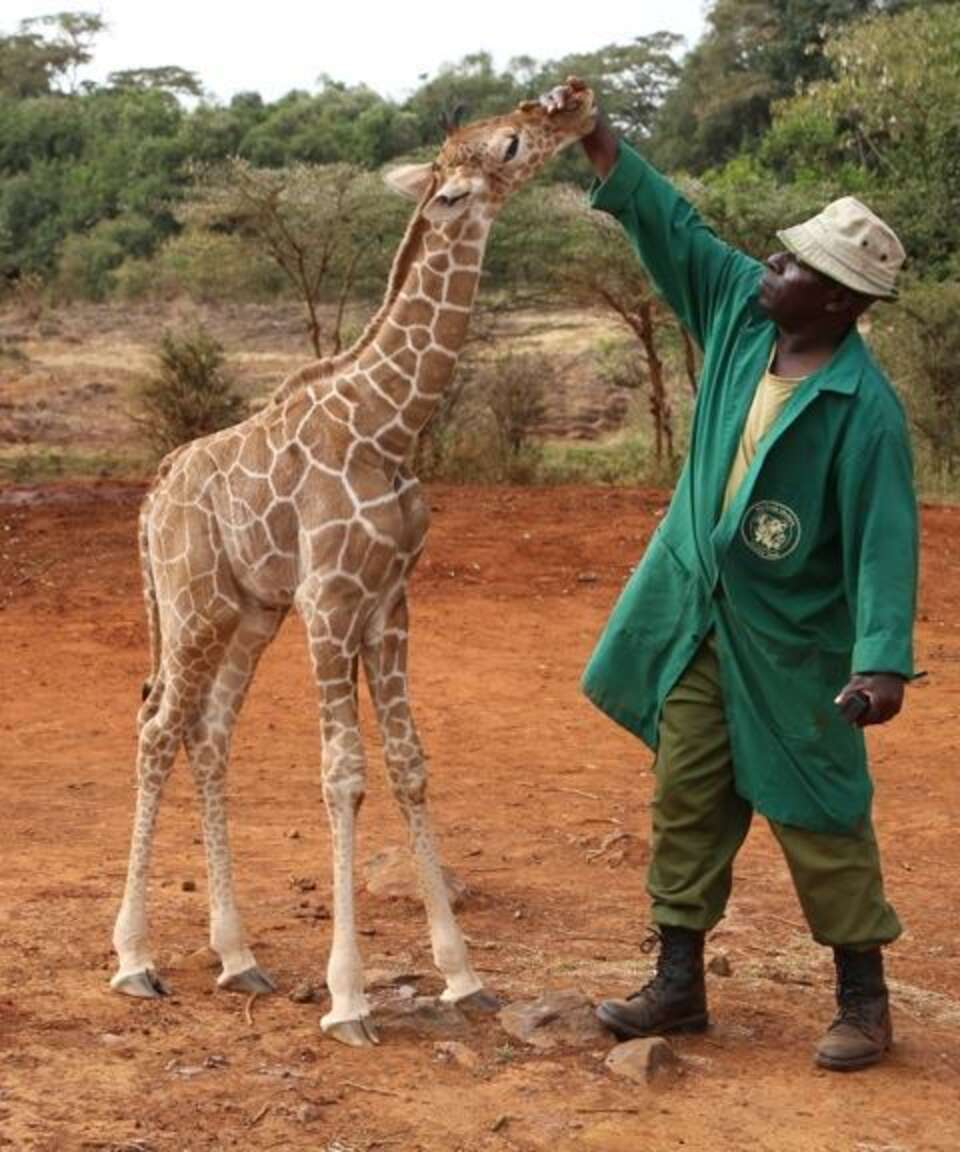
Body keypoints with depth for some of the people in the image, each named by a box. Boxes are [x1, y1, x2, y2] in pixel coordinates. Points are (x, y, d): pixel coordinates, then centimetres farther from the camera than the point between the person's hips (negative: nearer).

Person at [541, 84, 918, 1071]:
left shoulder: (864, 408, -23)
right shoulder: (741, 308, -4)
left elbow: (884, 538, -27)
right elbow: (673, 231, 5)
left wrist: (883, 661, -34)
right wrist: (602, 151, -2)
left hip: (791, 637, -6)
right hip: (695, 613, 7)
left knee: (818, 817, 4)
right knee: (687, 798, 12)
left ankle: (863, 1003, 20)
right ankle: (678, 983, 24)